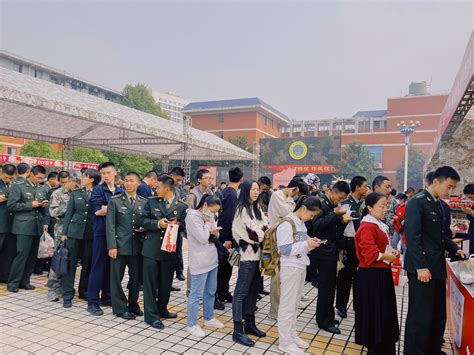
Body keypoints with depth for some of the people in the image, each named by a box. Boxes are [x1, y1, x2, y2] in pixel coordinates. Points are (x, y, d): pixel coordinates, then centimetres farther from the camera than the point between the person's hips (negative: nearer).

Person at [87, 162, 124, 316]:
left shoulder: (121, 191, 10)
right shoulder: (98, 190, -2)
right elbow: (97, 210, -13)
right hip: (102, 232, -4)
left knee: (112, 266, 11)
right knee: (98, 266, -1)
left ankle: (106, 297, 24)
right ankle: (93, 302, 7)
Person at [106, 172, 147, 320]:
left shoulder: (144, 202, 7)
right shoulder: (115, 200, 0)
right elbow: (110, 225, -4)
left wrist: (144, 229, -7)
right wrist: (112, 246, -11)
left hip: (137, 246, 2)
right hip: (119, 245, -2)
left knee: (136, 277, 10)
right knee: (116, 277, 5)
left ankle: (133, 305, 29)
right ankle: (120, 308, 20)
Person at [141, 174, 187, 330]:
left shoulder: (182, 206, -1)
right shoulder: (151, 201, 3)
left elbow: (184, 226, 2)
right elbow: (143, 221, 2)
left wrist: (177, 224, -19)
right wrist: (158, 223, -14)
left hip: (170, 249, 0)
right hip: (151, 248, 0)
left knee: (166, 283, 13)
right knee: (150, 283, 2)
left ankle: (162, 310, 33)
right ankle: (151, 315, 13)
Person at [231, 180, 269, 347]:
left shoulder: (256, 208, 15)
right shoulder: (242, 209, -8)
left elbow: (266, 226, 8)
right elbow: (250, 232, -15)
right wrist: (266, 235, -3)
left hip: (258, 254, 8)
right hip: (248, 255, -8)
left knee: (253, 290, 14)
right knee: (241, 292, -3)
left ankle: (250, 324, 25)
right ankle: (238, 330, 1)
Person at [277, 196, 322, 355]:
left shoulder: (301, 223, 9)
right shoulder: (286, 224, -17)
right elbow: (285, 249, -21)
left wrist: (311, 242, -1)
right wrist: (307, 244, -19)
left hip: (300, 267, 8)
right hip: (290, 268, -8)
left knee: (294, 304, 17)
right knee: (287, 305, 2)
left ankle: (292, 335, 30)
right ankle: (285, 342, 13)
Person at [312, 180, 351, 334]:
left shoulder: (334, 205, 11)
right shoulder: (322, 203, -13)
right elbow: (317, 224, -23)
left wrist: (342, 220, -3)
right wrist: (335, 214, -24)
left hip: (331, 250, 9)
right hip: (324, 251, -9)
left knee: (328, 284, 16)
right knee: (327, 285, -3)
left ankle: (323, 317, 28)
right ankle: (325, 321, 9)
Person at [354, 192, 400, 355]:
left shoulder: (380, 225, 12)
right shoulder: (367, 227, -20)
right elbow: (369, 252, -25)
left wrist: (391, 251, 6)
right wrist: (387, 256, -15)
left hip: (382, 272, 10)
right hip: (371, 275, -10)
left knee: (384, 310, 18)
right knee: (374, 310, 1)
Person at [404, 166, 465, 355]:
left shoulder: (437, 204, 14)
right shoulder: (416, 203, -13)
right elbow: (413, 237, -18)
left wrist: (454, 248, 7)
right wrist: (421, 267, -21)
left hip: (437, 267, 9)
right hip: (422, 268, -8)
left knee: (438, 315, 15)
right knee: (420, 316, 0)